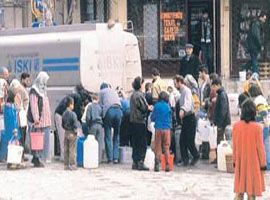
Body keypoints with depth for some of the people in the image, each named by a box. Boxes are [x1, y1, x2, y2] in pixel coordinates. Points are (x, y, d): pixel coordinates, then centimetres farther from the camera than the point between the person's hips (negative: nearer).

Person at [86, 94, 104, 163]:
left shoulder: (90, 106, -2)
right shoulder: (100, 107, 4)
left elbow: (88, 118, -6)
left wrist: (88, 125, 4)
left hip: (93, 126, -2)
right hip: (100, 126, 2)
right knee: (100, 143, 5)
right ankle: (99, 159, 6)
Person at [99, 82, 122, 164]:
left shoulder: (102, 92, 20)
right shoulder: (113, 91, 32)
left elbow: (101, 104, 14)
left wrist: (102, 114, 23)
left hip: (109, 110, -3)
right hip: (118, 110, 4)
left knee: (108, 136, 2)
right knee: (116, 136, 9)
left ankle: (110, 158, -3)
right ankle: (116, 158, 3)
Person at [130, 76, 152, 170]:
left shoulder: (133, 95, 13)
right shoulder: (139, 95, -15)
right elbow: (144, 108, -14)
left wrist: (147, 107, 15)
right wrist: (149, 108, 6)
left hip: (133, 120, 9)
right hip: (140, 121, -9)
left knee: (135, 143, 12)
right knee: (142, 143, -4)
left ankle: (135, 162, 14)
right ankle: (140, 162, -5)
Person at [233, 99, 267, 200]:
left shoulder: (236, 126, -6)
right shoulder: (257, 127, -15)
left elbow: (234, 145, 3)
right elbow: (260, 146, -9)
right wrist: (263, 163, 1)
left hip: (240, 161, 3)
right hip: (253, 161, -3)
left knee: (239, 191, 11)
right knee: (252, 189, 6)